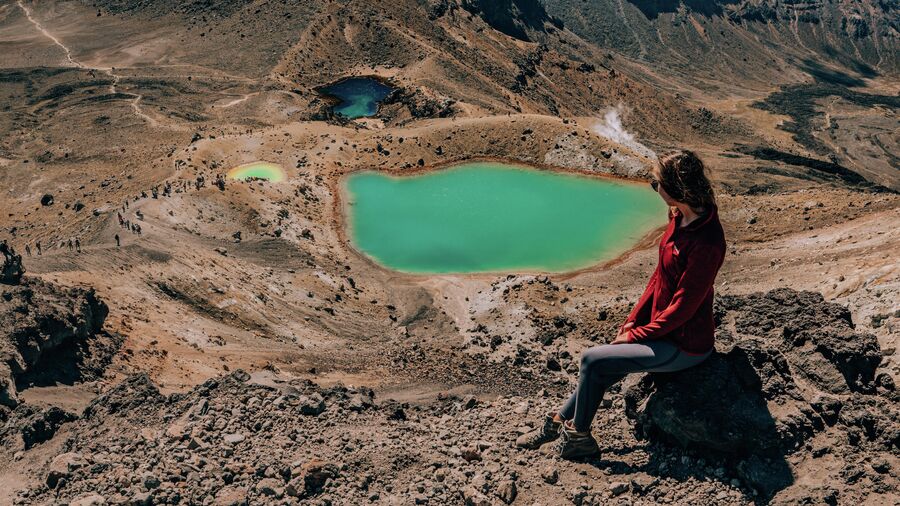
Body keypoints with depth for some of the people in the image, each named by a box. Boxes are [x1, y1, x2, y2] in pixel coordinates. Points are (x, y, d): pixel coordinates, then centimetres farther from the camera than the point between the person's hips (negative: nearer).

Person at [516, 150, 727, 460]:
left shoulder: (706, 243, -28)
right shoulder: (679, 217, 0)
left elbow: (683, 306, -24)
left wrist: (638, 335, -13)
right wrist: (632, 321, 5)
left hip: (684, 346, -8)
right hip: (665, 328, 8)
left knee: (592, 359, -8)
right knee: (603, 370, 8)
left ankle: (578, 437, 11)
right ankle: (559, 422, 25)